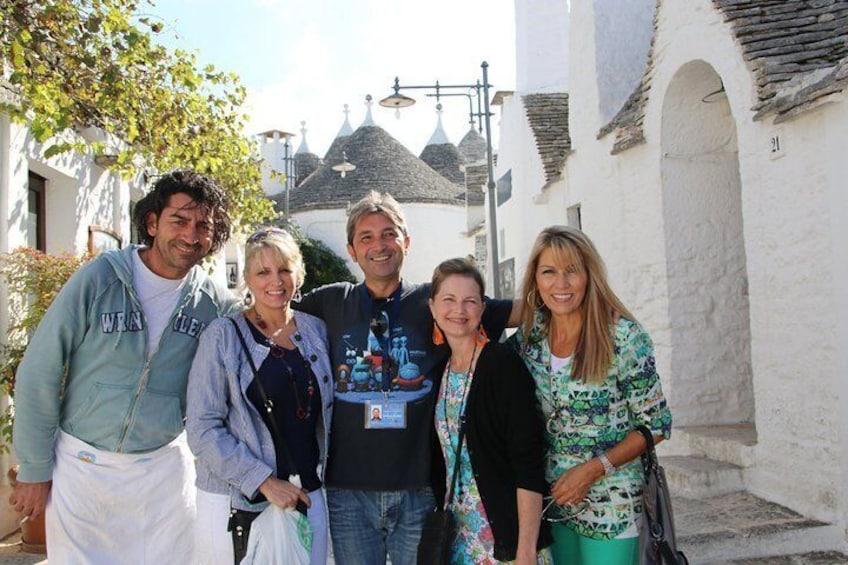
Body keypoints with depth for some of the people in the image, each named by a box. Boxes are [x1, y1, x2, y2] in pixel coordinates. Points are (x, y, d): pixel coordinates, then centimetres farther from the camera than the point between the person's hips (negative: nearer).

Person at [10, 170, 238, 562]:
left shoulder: (215, 303, -5)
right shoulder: (98, 279, -13)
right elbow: (39, 375, -8)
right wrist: (35, 471, -5)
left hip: (164, 470, 2)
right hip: (81, 464, -2)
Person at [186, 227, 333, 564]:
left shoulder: (316, 331, 5)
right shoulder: (223, 336, -7)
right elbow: (202, 429, -11)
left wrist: (316, 476, 6)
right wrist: (264, 482, -17)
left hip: (306, 498, 4)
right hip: (236, 503, -3)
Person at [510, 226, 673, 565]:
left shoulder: (624, 337, -16)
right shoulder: (529, 335, -2)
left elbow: (656, 425, -9)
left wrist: (593, 469, -16)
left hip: (610, 503, -4)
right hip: (551, 499, 4)